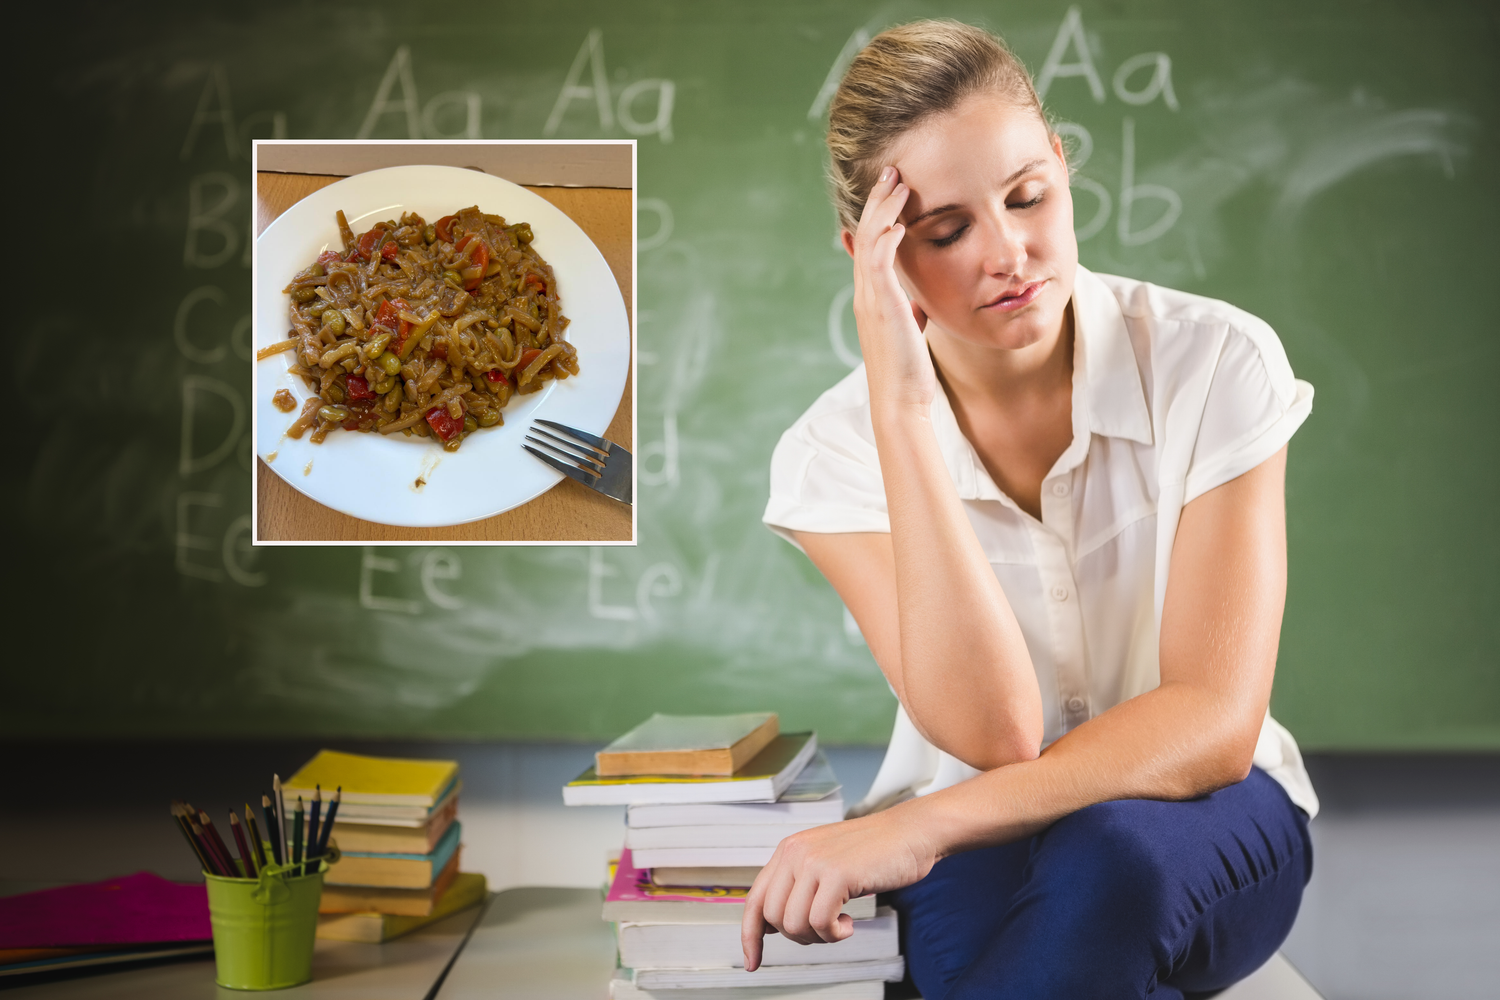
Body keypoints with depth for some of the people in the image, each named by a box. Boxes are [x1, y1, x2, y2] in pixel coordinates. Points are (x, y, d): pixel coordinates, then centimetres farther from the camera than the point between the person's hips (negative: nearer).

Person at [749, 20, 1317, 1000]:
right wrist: (903, 405, -30)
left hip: (1196, 818, 0)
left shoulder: (1216, 361, -13)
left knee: (1108, 854, -36)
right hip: (973, 846, 1)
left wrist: (920, 825, -30)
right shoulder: (835, 453, -11)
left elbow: (1213, 722, -18)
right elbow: (992, 734, -25)